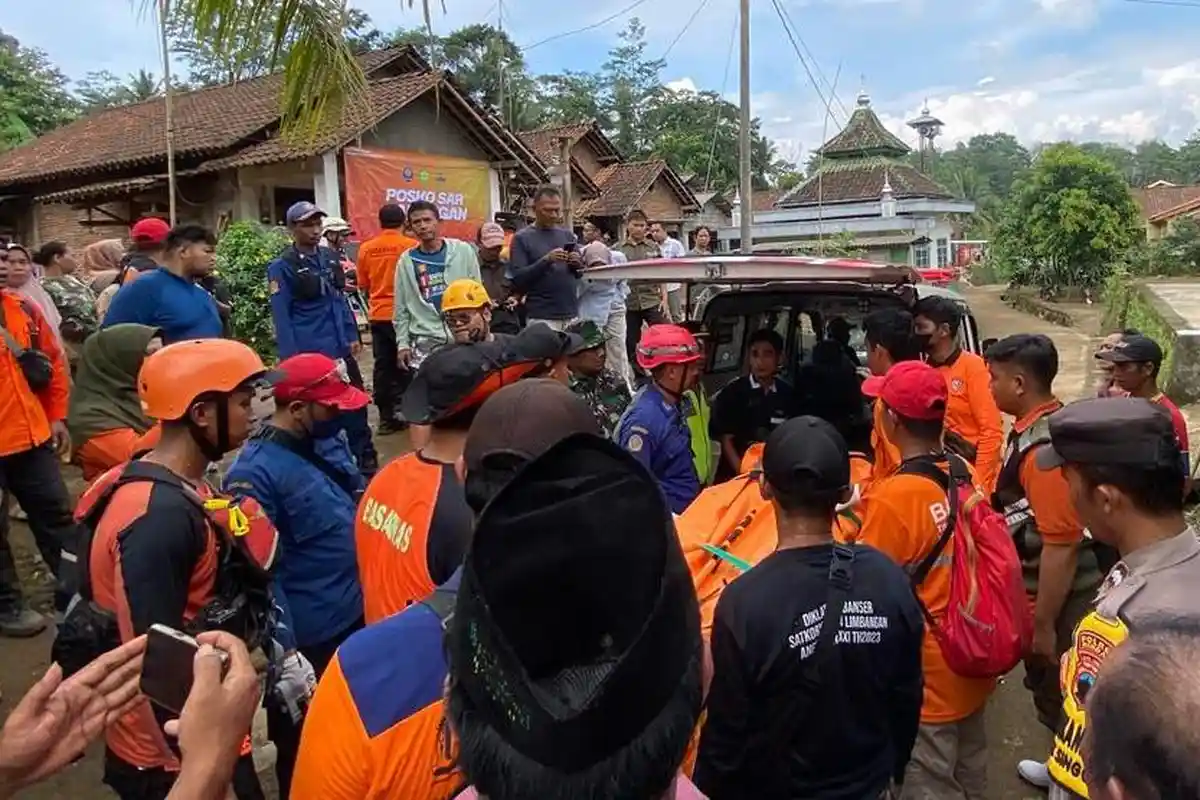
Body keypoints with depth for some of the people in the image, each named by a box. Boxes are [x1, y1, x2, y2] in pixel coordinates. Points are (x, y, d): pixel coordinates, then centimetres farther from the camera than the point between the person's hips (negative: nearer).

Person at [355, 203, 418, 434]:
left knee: (383, 366, 7)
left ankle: (386, 417, 10)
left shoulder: (366, 248, 2)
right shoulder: (411, 246, -8)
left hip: (378, 315, 3)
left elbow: (363, 286, 10)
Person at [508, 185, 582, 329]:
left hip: (572, 314, 4)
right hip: (541, 317, -4)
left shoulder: (568, 235, 12)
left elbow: (583, 273, 14)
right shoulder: (522, 238, -1)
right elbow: (518, 279, -9)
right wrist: (546, 260, -20)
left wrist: (578, 264, -9)